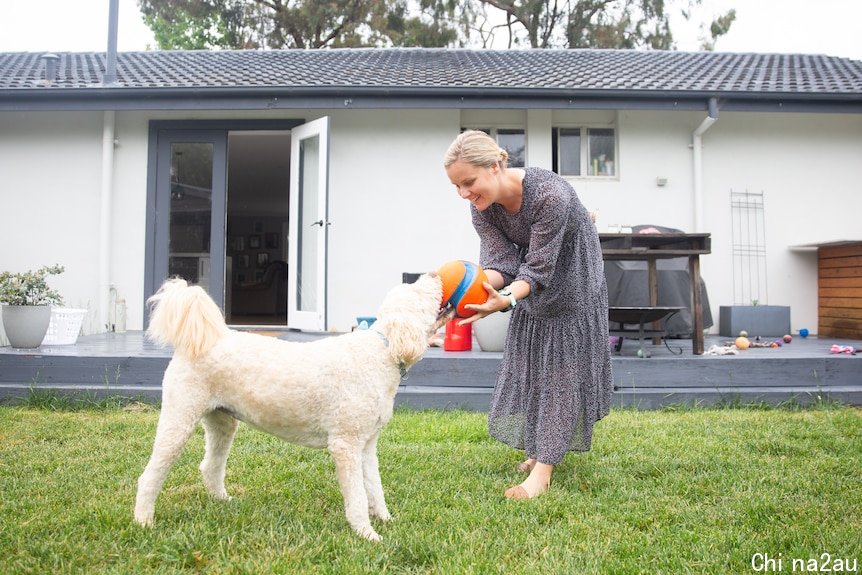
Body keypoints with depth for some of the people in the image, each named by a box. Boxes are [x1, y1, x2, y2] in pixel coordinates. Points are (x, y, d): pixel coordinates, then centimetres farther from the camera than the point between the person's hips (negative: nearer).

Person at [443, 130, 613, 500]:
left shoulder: (551, 195, -38)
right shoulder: (482, 205, -19)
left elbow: (538, 269, -36)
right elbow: (500, 261, -22)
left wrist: (504, 300, -53)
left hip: (571, 278, -6)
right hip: (533, 281, 6)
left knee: (561, 364, -6)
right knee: (529, 361, 9)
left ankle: (543, 469, -5)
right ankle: (541, 446, 24)